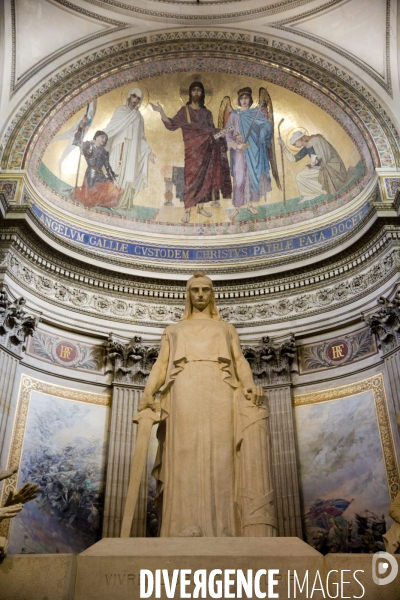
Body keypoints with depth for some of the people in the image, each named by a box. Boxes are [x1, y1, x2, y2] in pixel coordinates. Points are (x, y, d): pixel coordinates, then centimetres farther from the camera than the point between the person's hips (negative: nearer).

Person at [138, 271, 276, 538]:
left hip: (219, 391, 0)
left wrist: (250, 385, -9)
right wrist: (148, 393, -6)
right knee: (186, 458, -14)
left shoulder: (227, 328, 29)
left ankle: (222, 531, -17)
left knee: (220, 456, -13)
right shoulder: (173, 331, 29)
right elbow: (161, 365, 15)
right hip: (185, 392, 0)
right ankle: (187, 530, -18)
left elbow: (240, 361, 14)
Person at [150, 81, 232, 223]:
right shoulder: (184, 110, 3)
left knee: (204, 176, 4)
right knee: (191, 176, -8)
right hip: (191, 149, -4)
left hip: (205, 149, 4)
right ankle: (187, 210, -6)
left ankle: (200, 207, 13)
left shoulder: (206, 113, 14)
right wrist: (161, 112, -20)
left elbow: (212, 130, 13)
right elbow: (172, 124, -8)